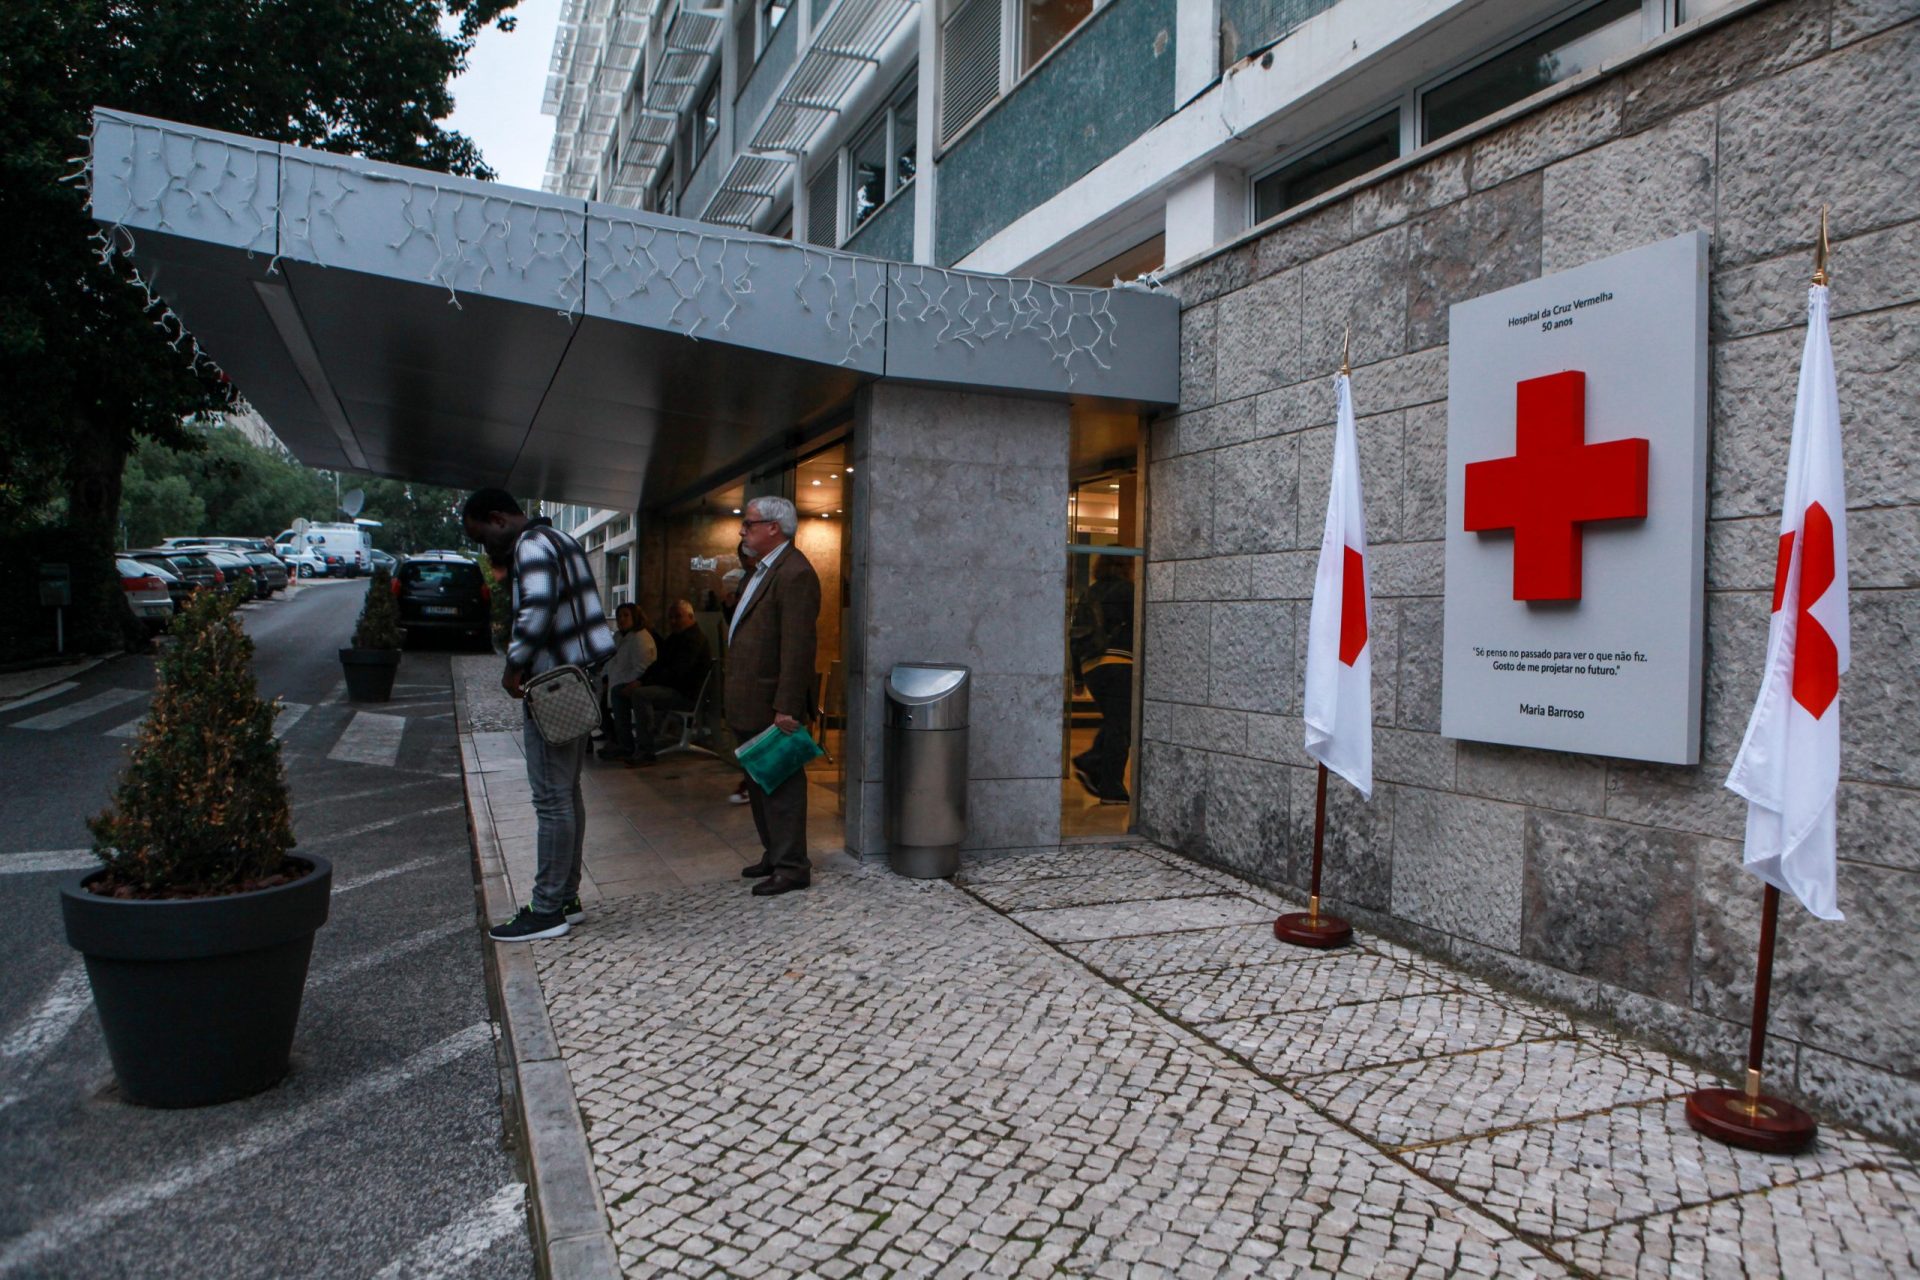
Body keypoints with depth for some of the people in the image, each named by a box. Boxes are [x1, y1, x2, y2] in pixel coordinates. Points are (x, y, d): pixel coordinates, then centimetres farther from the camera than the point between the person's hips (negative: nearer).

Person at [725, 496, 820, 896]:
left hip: (772, 706, -10)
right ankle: (774, 854, 30)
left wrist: (786, 708, -24)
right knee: (759, 783, 18)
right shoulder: (762, 569, 16)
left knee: (781, 786, -2)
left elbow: (797, 647, -22)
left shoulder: (794, 574, -17)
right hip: (749, 706, 10)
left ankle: (791, 867, 6)